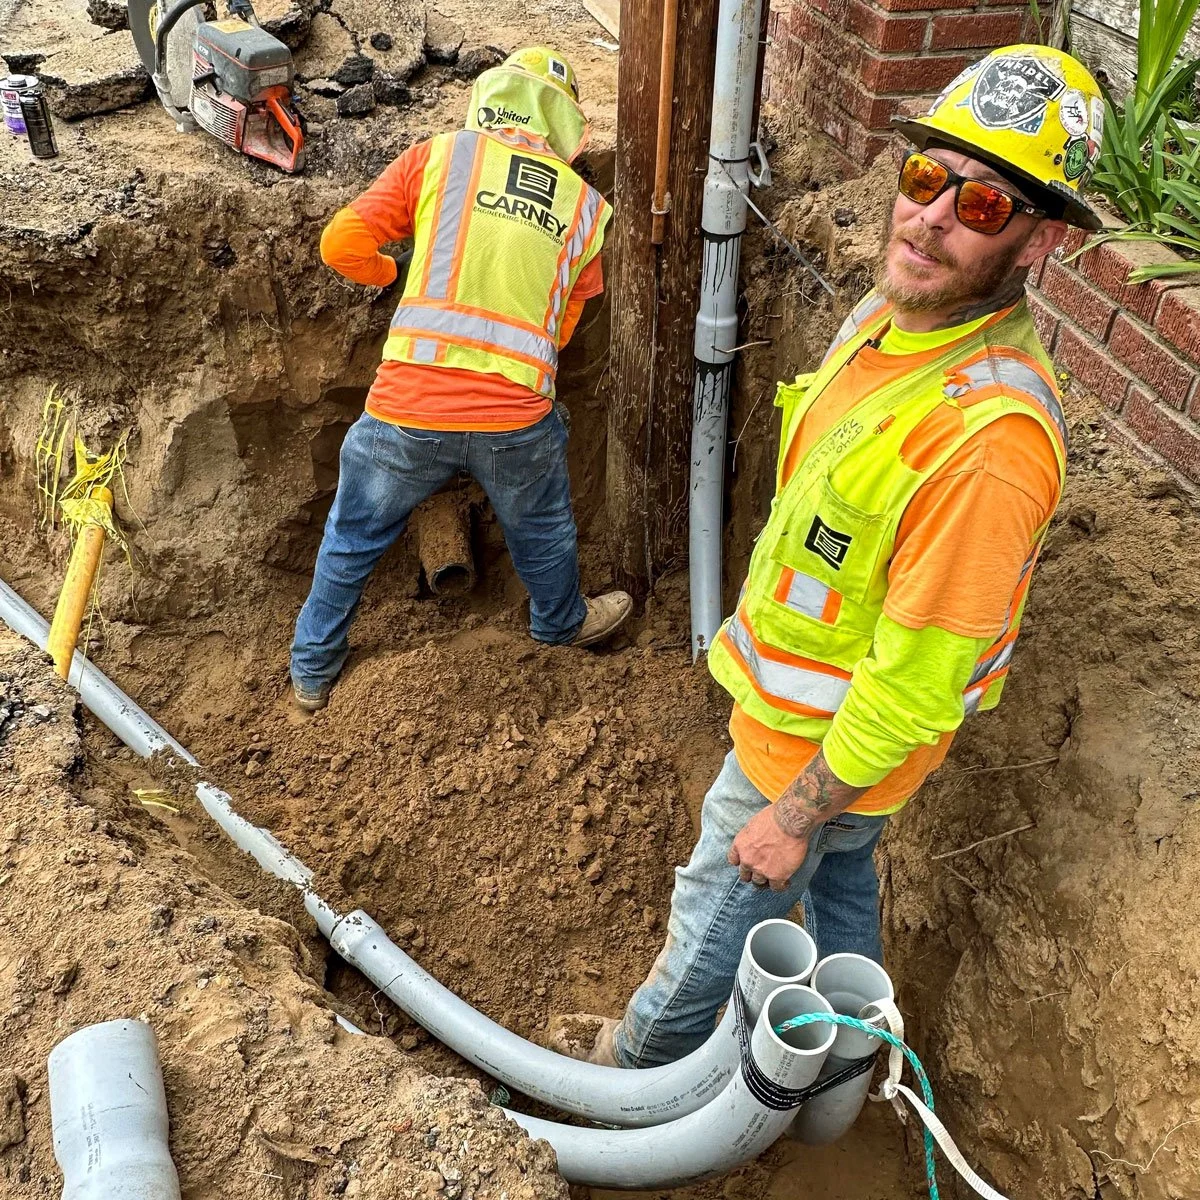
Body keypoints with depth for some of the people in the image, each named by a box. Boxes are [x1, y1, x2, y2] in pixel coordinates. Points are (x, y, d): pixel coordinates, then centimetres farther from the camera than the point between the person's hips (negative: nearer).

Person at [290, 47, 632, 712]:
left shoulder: (439, 156, 5)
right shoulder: (587, 206, 12)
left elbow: (341, 244, 1)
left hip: (408, 407, 0)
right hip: (518, 419, 1)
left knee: (352, 537, 23)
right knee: (541, 531, 30)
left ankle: (312, 671, 39)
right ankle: (563, 622, 56)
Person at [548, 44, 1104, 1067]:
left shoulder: (987, 434, -38)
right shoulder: (891, 313, -7)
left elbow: (916, 682, -31)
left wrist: (795, 814, -20)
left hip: (821, 746, -9)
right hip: (814, 713, 9)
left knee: (716, 918, 17)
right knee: (841, 889, 30)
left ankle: (638, 1057, 48)